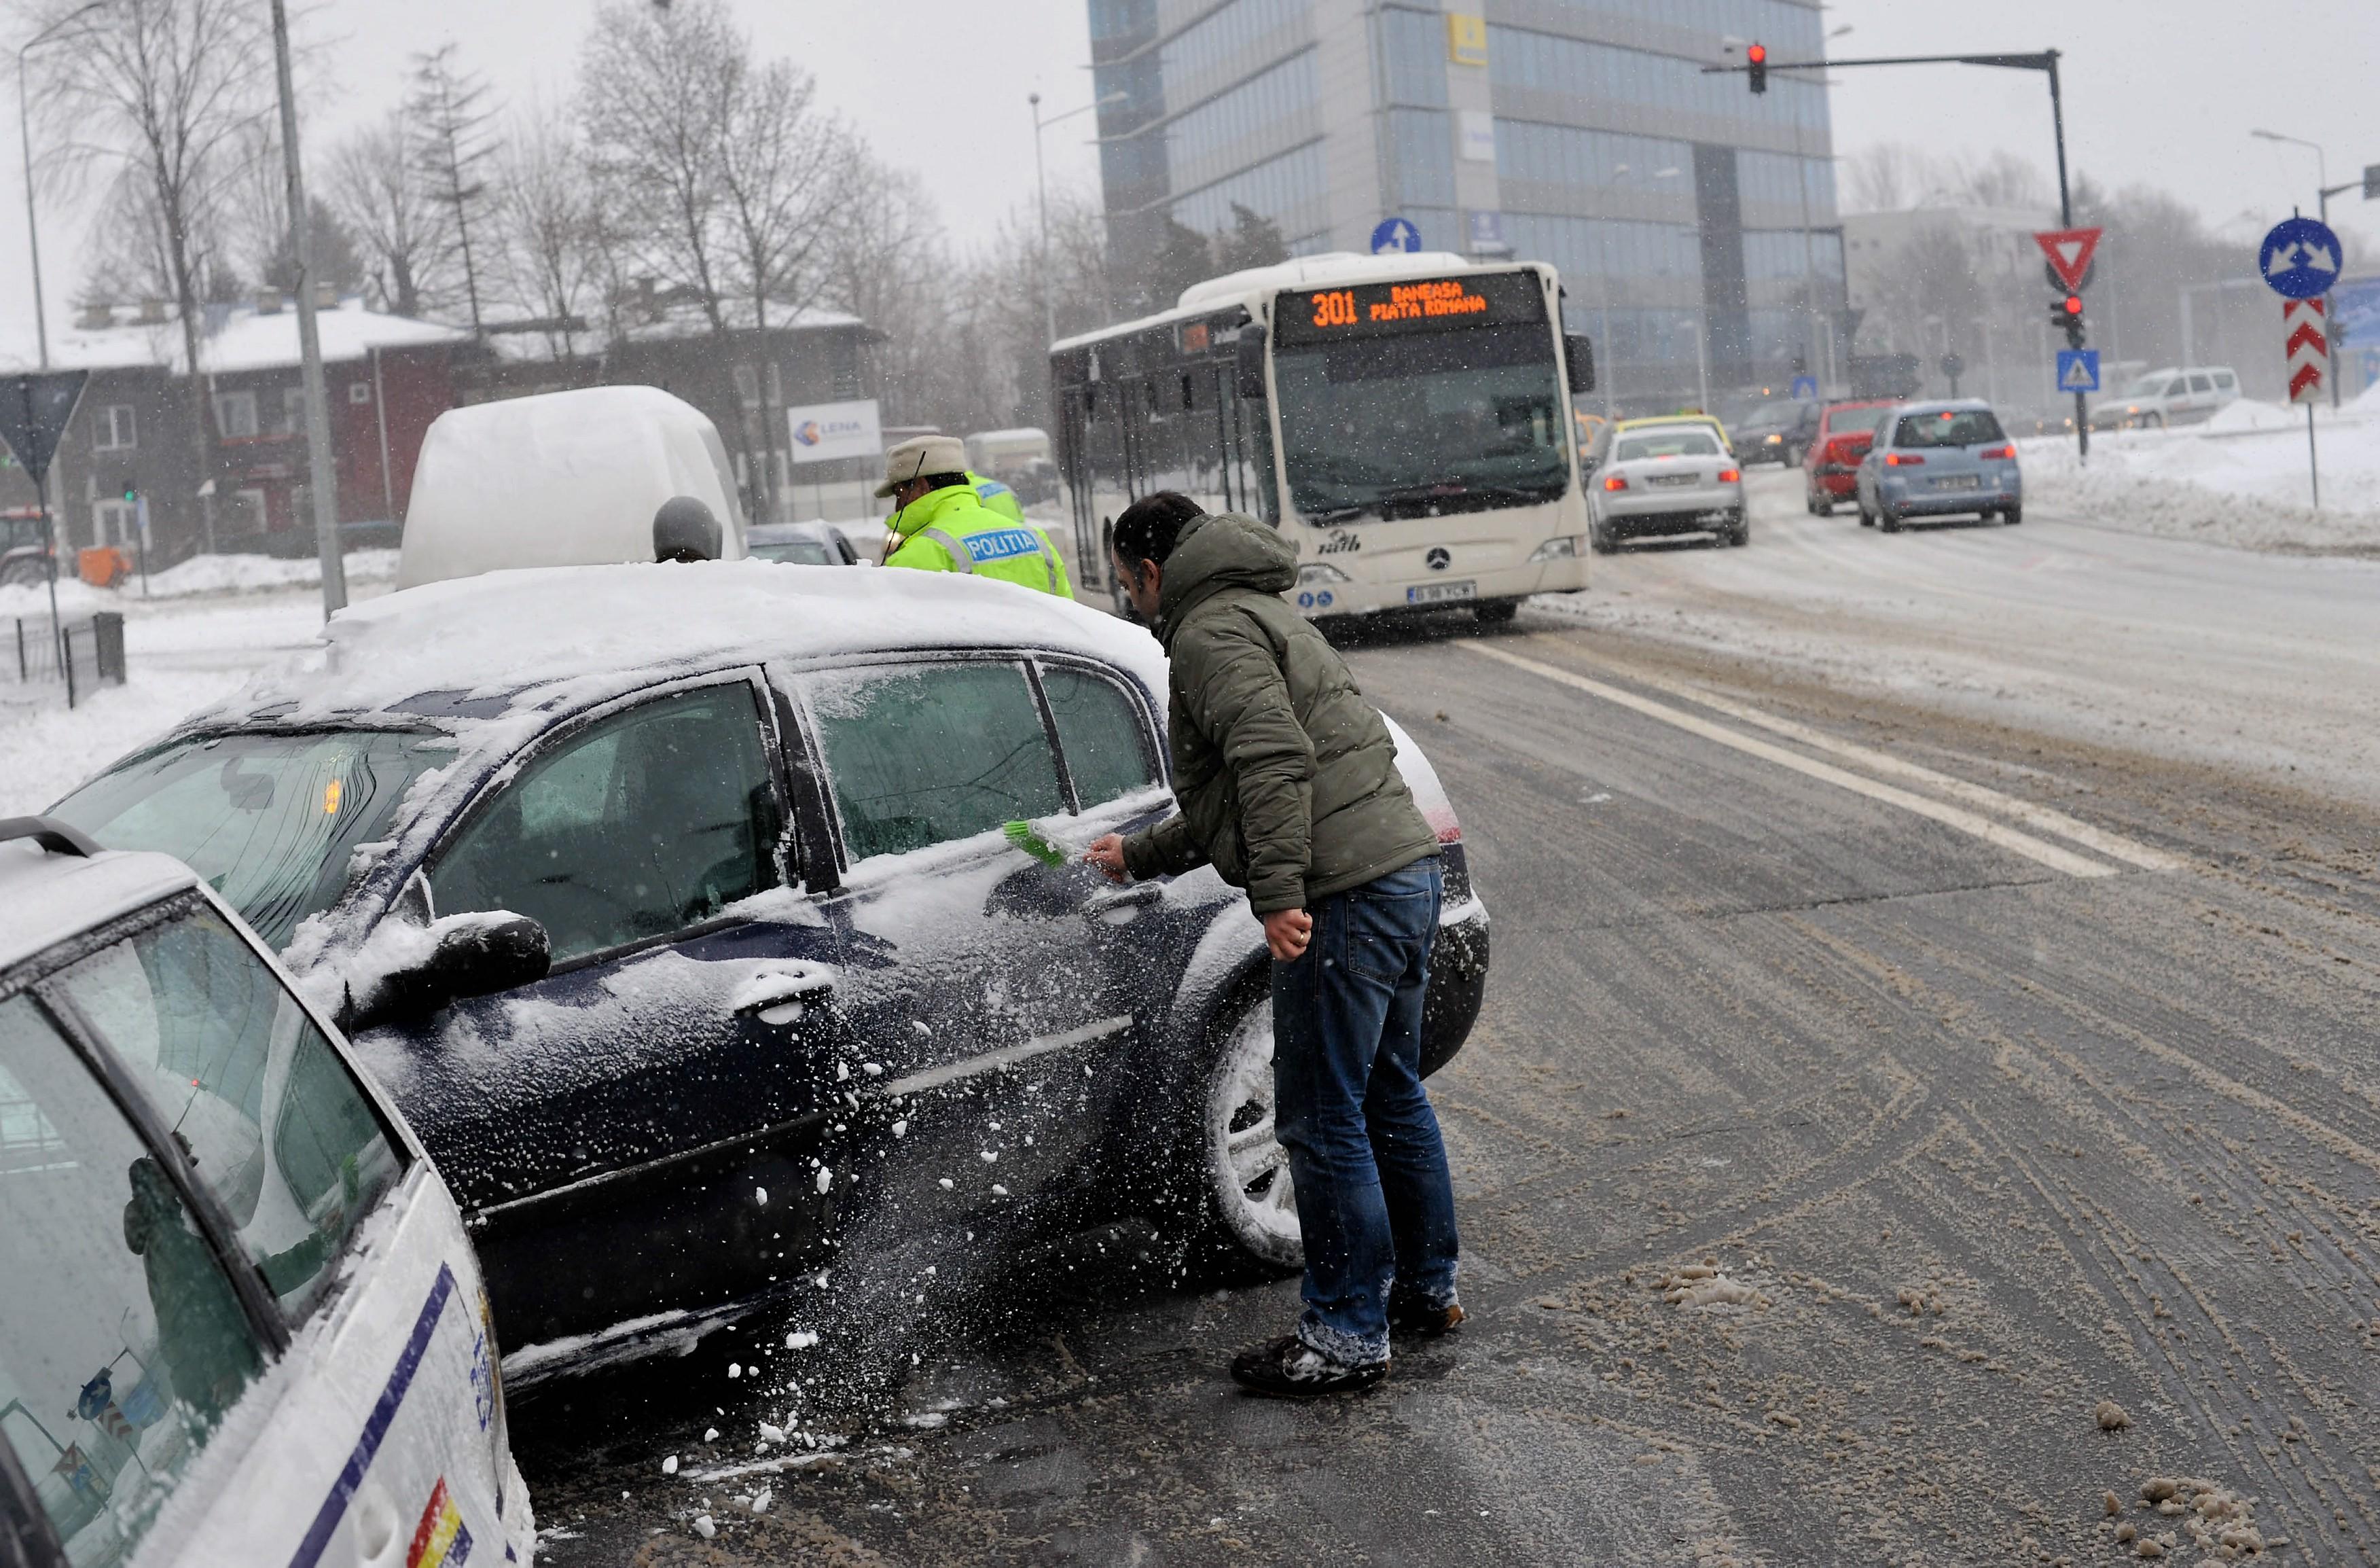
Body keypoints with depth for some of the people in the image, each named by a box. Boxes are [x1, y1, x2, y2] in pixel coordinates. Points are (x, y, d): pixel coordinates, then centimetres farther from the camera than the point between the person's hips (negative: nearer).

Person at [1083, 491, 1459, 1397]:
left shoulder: (1212, 633, -6)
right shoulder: (1258, 616, 28)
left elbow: (1276, 762, -23)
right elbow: (1226, 804, 36)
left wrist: (1280, 894, -28)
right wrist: (1137, 857, 43)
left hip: (1346, 896, -11)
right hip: (1407, 871, 11)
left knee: (1320, 1118, -3)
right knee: (1390, 1095, 21)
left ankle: (1347, 1337, 4)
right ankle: (1426, 1290, 32)